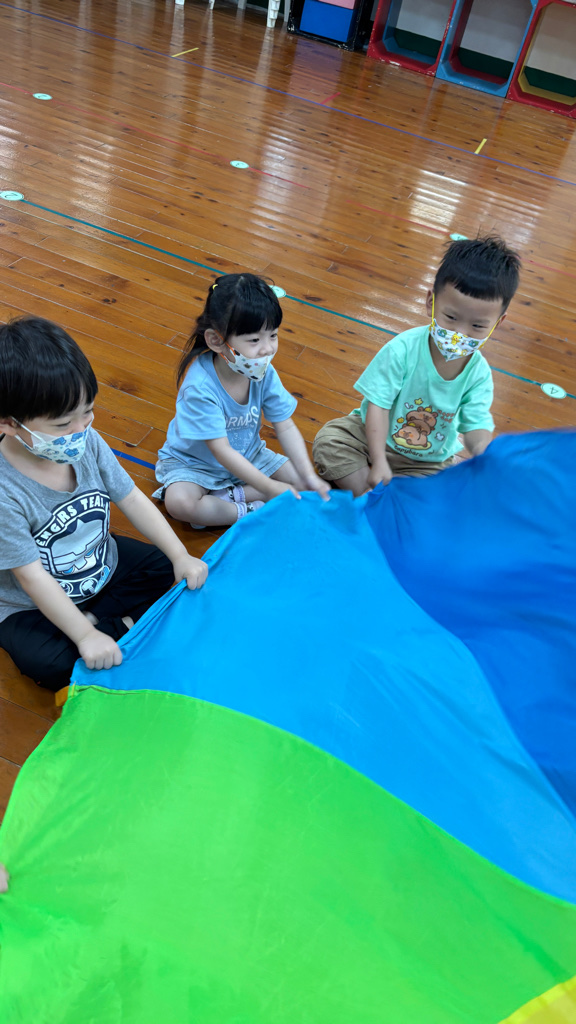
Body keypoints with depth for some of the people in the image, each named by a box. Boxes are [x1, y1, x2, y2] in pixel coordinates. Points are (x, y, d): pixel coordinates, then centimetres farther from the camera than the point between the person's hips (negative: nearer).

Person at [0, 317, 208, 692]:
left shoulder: (88, 443, -17)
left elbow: (132, 499, -7)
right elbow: (32, 577, -28)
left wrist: (180, 556, -9)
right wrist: (85, 636, -28)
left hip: (101, 564, 6)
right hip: (33, 605, -5)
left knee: (162, 566, -2)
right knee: (50, 664, -28)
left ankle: (95, 616, -5)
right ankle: (118, 626, -3)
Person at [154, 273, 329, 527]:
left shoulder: (264, 373, -16)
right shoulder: (200, 386, -33)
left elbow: (285, 427, -10)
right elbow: (222, 451, -33)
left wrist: (309, 476, -20)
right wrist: (269, 487, -35)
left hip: (248, 456, 6)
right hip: (194, 462, -5)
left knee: (300, 482, -9)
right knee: (179, 502, -34)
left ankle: (226, 496, -11)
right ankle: (247, 513, -16)